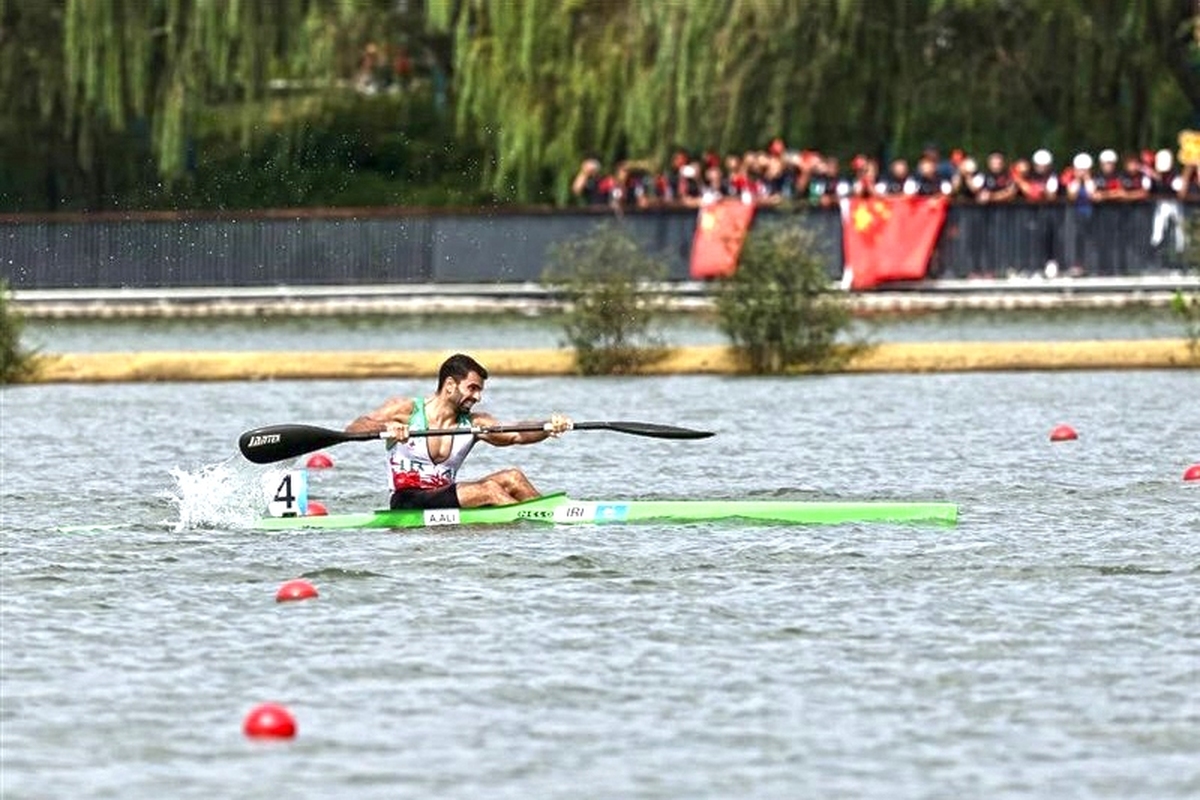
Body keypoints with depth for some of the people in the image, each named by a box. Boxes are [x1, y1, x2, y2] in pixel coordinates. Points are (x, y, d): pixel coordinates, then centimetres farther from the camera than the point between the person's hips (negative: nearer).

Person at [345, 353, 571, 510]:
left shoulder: (474, 423, 8)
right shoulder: (405, 410, -4)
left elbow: (516, 435, -5)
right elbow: (353, 429, -11)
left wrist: (549, 428, -25)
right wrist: (385, 427, -32)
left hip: (446, 501, 6)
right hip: (407, 504, -6)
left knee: (511, 478, -12)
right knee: (488, 489, -24)